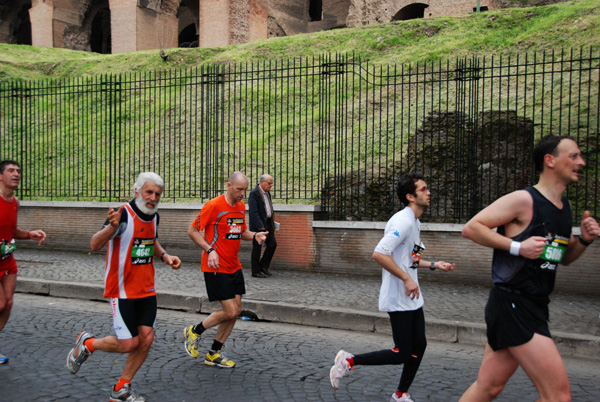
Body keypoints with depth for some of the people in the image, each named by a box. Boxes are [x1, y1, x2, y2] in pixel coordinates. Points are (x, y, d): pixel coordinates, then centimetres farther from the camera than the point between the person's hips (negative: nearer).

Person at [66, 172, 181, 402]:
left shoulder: (153, 216, 5)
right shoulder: (123, 214, -18)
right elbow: (94, 245, -28)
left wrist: (165, 256, 6)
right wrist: (112, 227, -46)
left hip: (146, 290, 7)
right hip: (122, 291, -6)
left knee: (146, 339, 1)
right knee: (128, 344, -5)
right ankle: (86, 344, 26)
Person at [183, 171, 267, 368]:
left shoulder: (241, 206, 10)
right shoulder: (213, 205, -13)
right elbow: (192, 230, -10)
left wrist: (254, 236, 0)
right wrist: (210, 250, -21)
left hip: (234, 267, 8)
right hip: (216, 268, -8)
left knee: (236, 310, 6)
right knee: (230, 311, -10)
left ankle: (214, 354, 20)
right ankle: (194, 331, 16)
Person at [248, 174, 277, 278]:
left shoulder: (267, 193, 13)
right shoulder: (254, 193, -14)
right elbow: (253, 212, -19)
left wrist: (272, 221, 13)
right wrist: (260, 226, -22)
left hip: (268, 223, 8)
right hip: (258, 225, -8)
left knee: (272, 244, 6)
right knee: (257, 248, 1)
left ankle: (263, 266, 21)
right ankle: (256, 271, 10)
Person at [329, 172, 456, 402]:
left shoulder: (415, 223, 14)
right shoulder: (403, 221, -19)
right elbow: (379, 254, -28)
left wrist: (433, 265, 18)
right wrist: (407, 279, -25)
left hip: (412, 298, 10)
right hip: (399, 299, -10)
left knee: (419, 346, 11)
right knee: (402, 353, -5)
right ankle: (349, 361, 7)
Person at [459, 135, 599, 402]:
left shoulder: (564, 207, 15)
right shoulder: (524, 200, -12)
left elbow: (564, 257, 26)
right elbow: (471, 228, -14)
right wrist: (517, 246, -20)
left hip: (533, 307, 9)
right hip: (512, 304, -9)